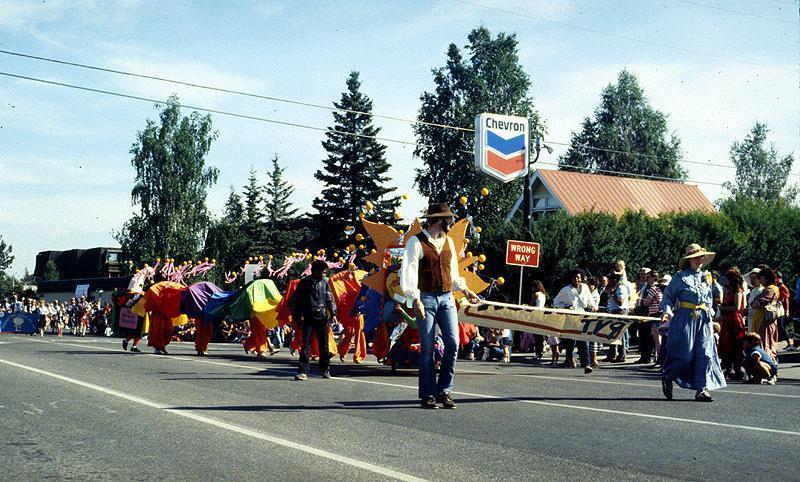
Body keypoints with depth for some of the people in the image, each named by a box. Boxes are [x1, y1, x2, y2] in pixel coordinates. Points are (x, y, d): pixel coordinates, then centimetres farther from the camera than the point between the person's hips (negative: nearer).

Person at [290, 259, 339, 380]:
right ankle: (303, 371, -6)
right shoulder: (305, 282, 1)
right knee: (306, 344, -5)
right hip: (308, 318, -2)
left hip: (322, 318, 2)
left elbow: (330, 300, 13)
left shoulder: (325, 283, 8)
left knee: (324, 344, 6)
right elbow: (295, 300, 4)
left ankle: (325, 370, 17)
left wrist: (333, 313, 0)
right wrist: (297, 315, -3)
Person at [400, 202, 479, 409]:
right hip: (426, 299, -5)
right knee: (427, 348, -1)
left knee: (453, 343, -6)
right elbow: (408, 273, -10)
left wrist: (465, 290, 23)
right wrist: (416, 300, -18)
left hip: (447, 299, 5)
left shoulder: (448, 241, 16)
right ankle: (428, 395, 7)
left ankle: (444, 390, 6)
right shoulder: (417, 242, -4)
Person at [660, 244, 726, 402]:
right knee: (685, 353, -5)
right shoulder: (681, 277, -2)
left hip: (703, 319, 5)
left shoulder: (705, 277, 15)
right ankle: (667, 378, 19)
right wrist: (668, 311, -15)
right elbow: (667, 296, 0)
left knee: (705, 353, -4)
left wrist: (708, 314, 13)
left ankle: (702, 389, 1)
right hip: (685, 318, -5)